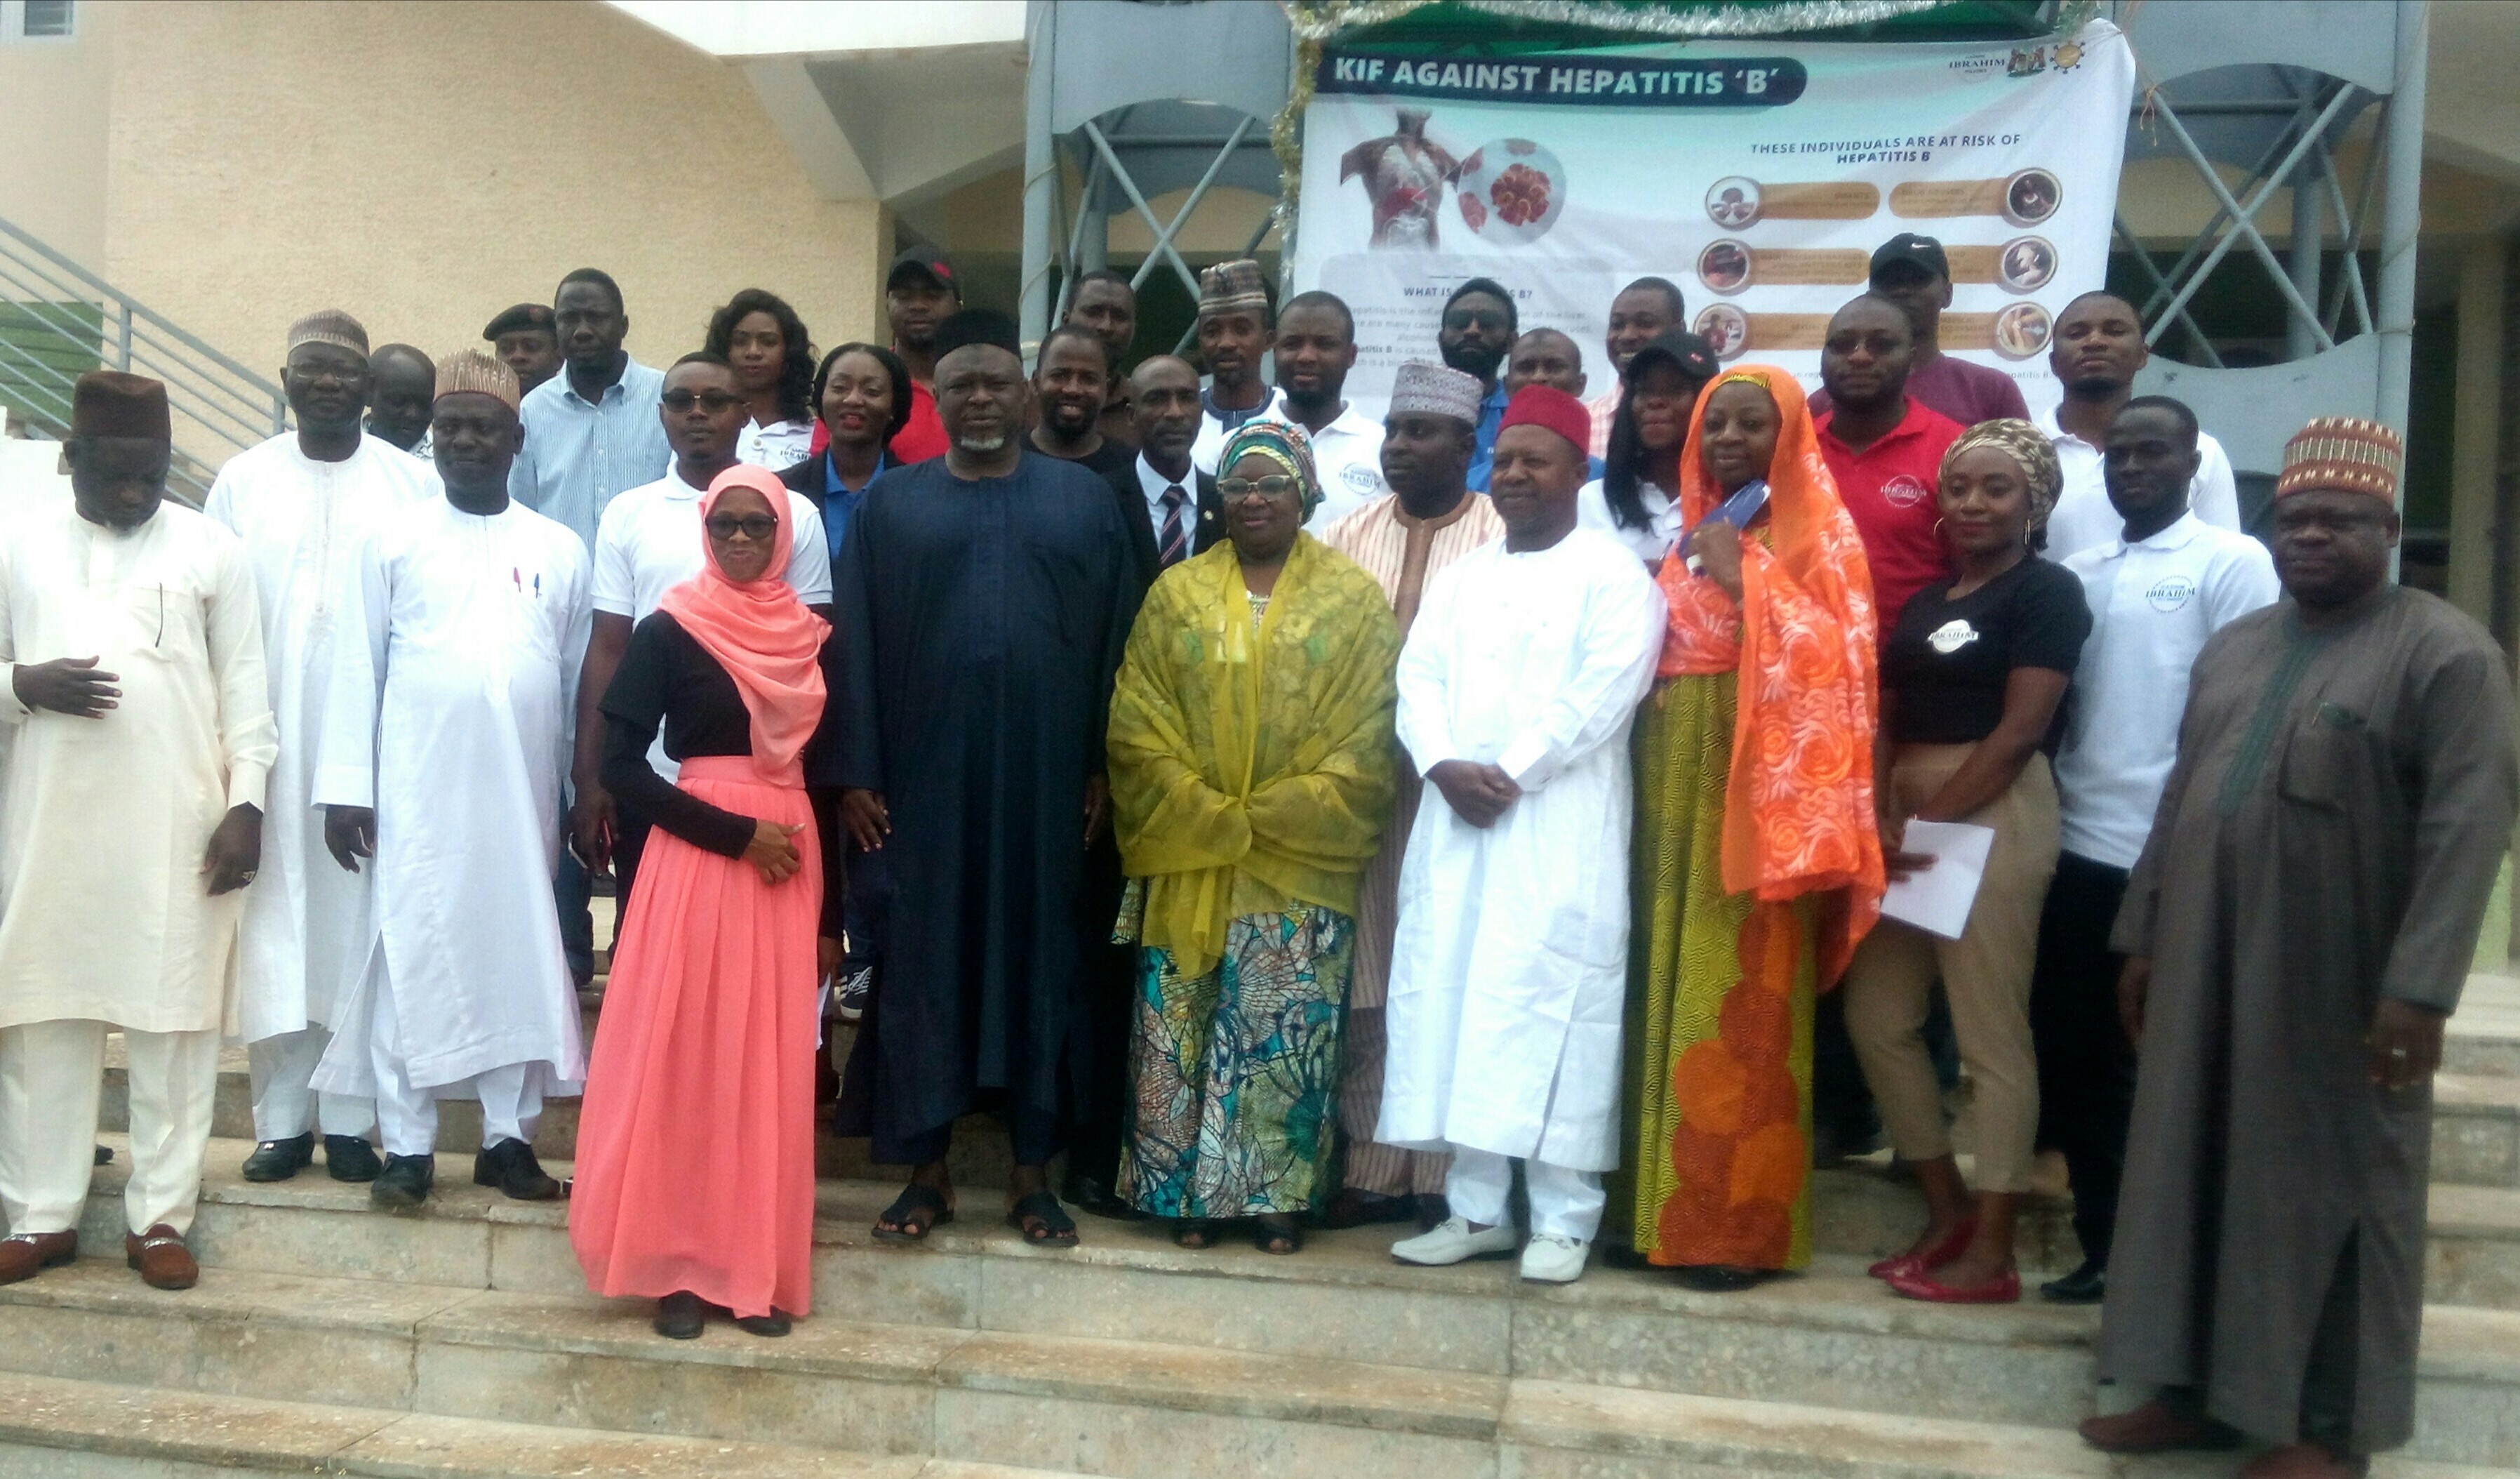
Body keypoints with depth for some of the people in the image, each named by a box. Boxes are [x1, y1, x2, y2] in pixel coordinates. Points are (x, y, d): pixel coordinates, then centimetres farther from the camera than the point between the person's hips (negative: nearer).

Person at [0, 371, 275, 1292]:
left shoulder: (212, 549, 2)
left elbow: (244, 689, 2)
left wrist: (246, 803, -5)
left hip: (179, 825, -2)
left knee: (175, 1019, 3)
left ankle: (160, 1215, 13)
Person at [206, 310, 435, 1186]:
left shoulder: (416, 485, 2)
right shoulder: (242, 481, 7)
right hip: (268, 746, 2)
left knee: (360, 924, 3)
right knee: (274, 927, 4)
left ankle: (350, 1117, 13)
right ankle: (281, 1117, 14)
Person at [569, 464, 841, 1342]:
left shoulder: (811, 639, 8)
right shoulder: (668, 633, -4)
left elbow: (824, 774, 10)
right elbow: (622, 767, -9)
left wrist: (831, 915, 7)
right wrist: (738, 833, -15)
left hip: (789, 865, 4)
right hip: (696, 859, -3)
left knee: (769, 1069, 7)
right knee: (681, 1062, 0)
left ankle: (758, 1267, 17)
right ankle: (677, 1263, 13)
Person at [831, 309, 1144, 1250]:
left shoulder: (1085, 498, 7)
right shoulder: (890, 504, 7)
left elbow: (1118, 640, 4)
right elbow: (855, 644, 4)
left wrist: (1106, 769, -1)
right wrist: (856, 774, -3)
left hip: (1046, 777, 0)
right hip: (922, 776, 0)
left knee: (1039, 959, 6)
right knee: (923, 961, 5)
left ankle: (1032, 1169, 18)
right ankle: (926, 1167, 17)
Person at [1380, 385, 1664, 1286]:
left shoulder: (1613, 574, 1)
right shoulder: (1460, 578, 19)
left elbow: (1601, 695, -11)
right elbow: (1419, 676, 9)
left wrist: (1510, 775, -15)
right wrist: (1444, 766, -9)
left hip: (1561, 829, -6)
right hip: (1455, 823, 6)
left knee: (1548, 1006, -7)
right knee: (1452, 1003, 5)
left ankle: (1564, 1218, 3)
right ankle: (1476, 1209, 14)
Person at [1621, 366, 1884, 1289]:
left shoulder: (1818, 533, 3)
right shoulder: (1690, 532, 19)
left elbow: (1834, 655, -10)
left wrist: (1747, 578, -12)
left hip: (1762, 785, -5)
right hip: (1676, 779, 6)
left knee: (1742, 1000, -7)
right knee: (1667, 987, 3)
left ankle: (1741, 1222, -1)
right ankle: (1664, 1204, 10)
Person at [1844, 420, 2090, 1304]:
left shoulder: (2047, 591, -2)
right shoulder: (1926, 599, 19)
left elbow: (2020, 732, -11)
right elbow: (1893, 718, 14)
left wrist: (1926, 824, -12)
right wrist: (1886, 816, -4)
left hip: (1993, 817, -8)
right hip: (1907, 818, 8)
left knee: (1990, 1034, -3)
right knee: (1878, 1015, 9)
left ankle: (1992, 1252, 6)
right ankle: (1947, 1210, 23)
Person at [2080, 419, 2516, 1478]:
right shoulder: (2232, 647, 13)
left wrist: (2419, 987, -22)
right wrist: (2143, 937, 14)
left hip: (2343, 983, -6)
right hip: (2210, 966, 6)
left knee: (2334, 1186, 5)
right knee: (2198, 1170, 11)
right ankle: (2195, 1390, 25)